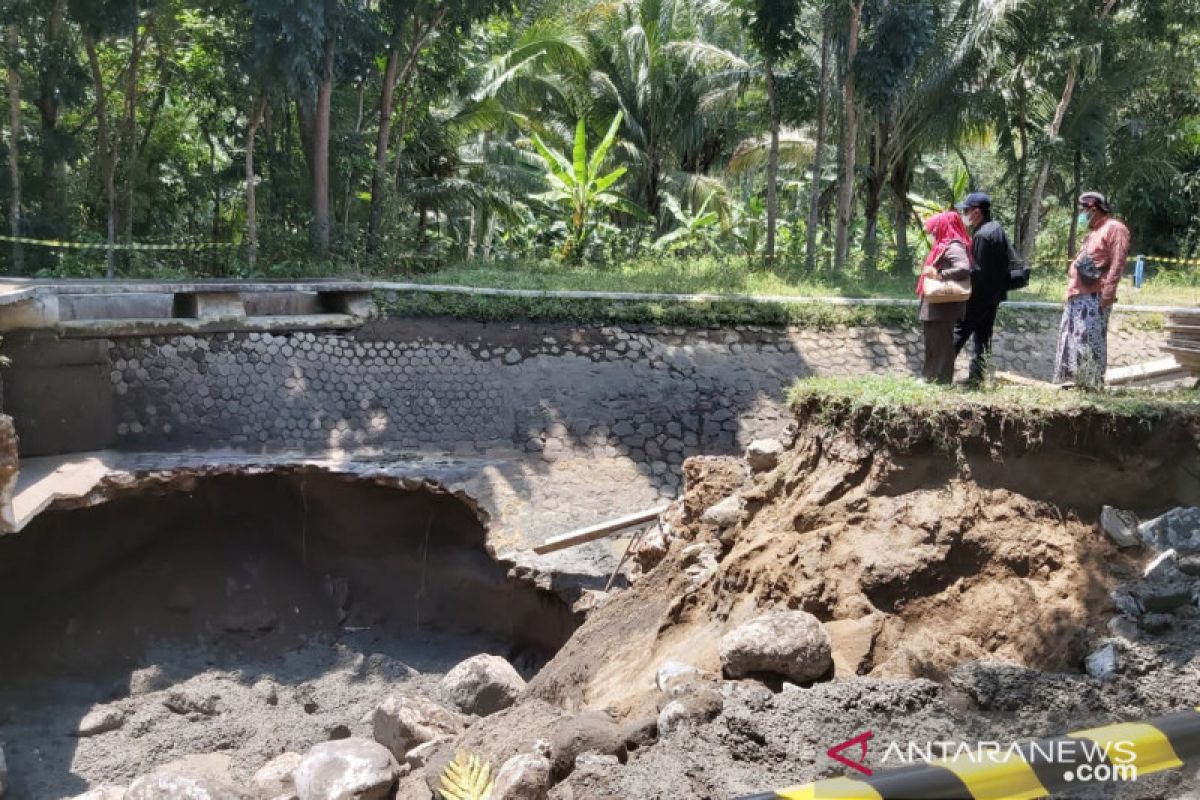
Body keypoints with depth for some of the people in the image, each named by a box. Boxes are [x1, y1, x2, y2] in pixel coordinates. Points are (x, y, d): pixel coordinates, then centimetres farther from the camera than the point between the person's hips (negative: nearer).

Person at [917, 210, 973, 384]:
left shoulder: (953, 247, -15)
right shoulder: (943, 246, 14)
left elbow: (964, 269, -29)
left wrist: (938, 274, -26)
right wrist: (932, 272, 6)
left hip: (943, 306, -10)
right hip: (934, 306, 10)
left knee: (941, 343, -2)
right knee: (933, 343, 17)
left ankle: (941, 379, 5)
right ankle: (930, 376, 26)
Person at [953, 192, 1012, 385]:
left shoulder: (981, 235, -19)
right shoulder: (998, 229, 10)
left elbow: (976, 270, -20)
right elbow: (1010, 259, 17)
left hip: (978, 296, -9)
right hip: (994, 295, 9)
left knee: (959, 333, -5)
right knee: (983, 338, 11)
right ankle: (977, 377, 13)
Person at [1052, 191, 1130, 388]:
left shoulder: (1114, 228, -7)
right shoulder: (1094, 231, 24)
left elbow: (1117, 263, -16)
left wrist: (1108, 292, -23)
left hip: (1094, 296, -10)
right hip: (1079, 295, 10)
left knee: (1090, 339, -9)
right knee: (1073, 339, 11)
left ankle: (1093, 383, -5)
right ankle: (1077, 380, 17)